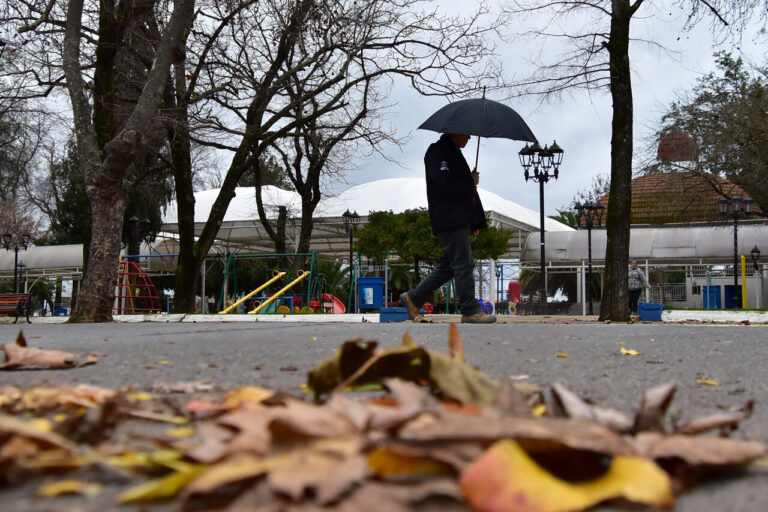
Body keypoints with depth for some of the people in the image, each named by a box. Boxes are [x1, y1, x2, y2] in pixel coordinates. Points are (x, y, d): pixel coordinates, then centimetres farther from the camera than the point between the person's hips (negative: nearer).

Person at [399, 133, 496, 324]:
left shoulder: (454, 153, 24)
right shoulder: (437, 151, -7)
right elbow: (444, 183, -21)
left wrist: (474, 221, 19)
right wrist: (470, 181, -7)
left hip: (459, 221, 10)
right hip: (449, 221, -10)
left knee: (449, 266, 12)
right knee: (463, 265, -10)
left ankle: (412, 298, 18)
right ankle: (470, 311, -7)